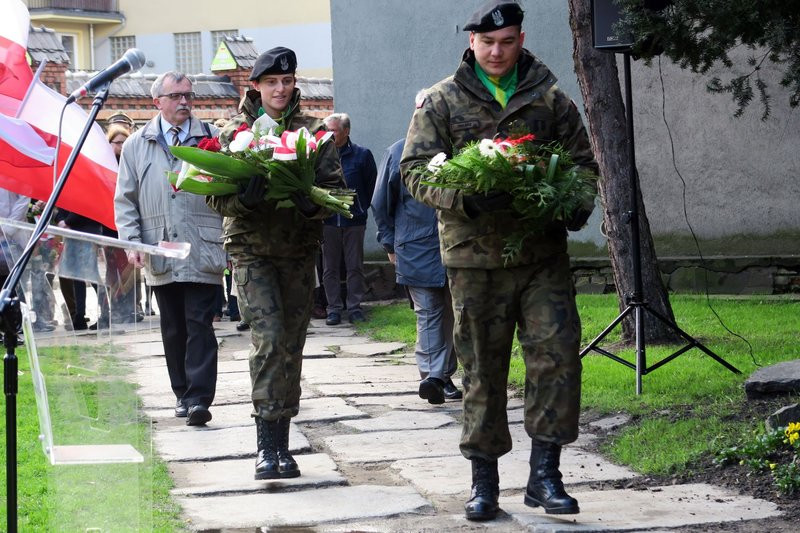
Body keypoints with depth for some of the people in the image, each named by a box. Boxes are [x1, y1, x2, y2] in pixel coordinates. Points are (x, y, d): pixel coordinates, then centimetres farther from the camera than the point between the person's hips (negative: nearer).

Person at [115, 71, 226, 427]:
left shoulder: (212, 139, 5)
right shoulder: (137, 145, 10)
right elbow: (125, 200, 12)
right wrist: (132, 243, 0)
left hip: (202, 252, -2)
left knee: (199, 325, -8)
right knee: (172, 328, 9)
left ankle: (199, 398, -11)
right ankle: (183, 393, 20)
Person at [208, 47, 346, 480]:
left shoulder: (313, 131, 7)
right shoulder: (234, 132, 4)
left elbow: (335, 186, 1)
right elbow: (215, 193, -1)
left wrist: (313, 203, -21)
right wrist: (244, 198, -23)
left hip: (299, 251, 3)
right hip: (251, 250, -2)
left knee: (292, 345, 5)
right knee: (268, 338, -17)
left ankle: (280, 444, 14)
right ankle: (268, 442, -13)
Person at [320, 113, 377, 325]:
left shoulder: (361, 155, 0)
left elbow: (372, 186, 7)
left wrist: (362, 208, 3)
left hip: (354, 221, -1)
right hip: (328, 220, 1)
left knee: (355, 267, 4)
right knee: (330, 268, 4)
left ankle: (354, 307, 10)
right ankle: (334, 308, 10)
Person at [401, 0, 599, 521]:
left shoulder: (551, 100, 8)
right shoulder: (441, 102, 3)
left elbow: (584, 162, 13)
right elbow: (415, 170, -2)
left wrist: (575, 208, -8)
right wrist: (464, 198, -20)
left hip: (543, 254, 1)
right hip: (474, 256, -1)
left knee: (558, 354, -9)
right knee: (482, 370, 5)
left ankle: (545, 472, 0)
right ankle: (484, 480, 15)